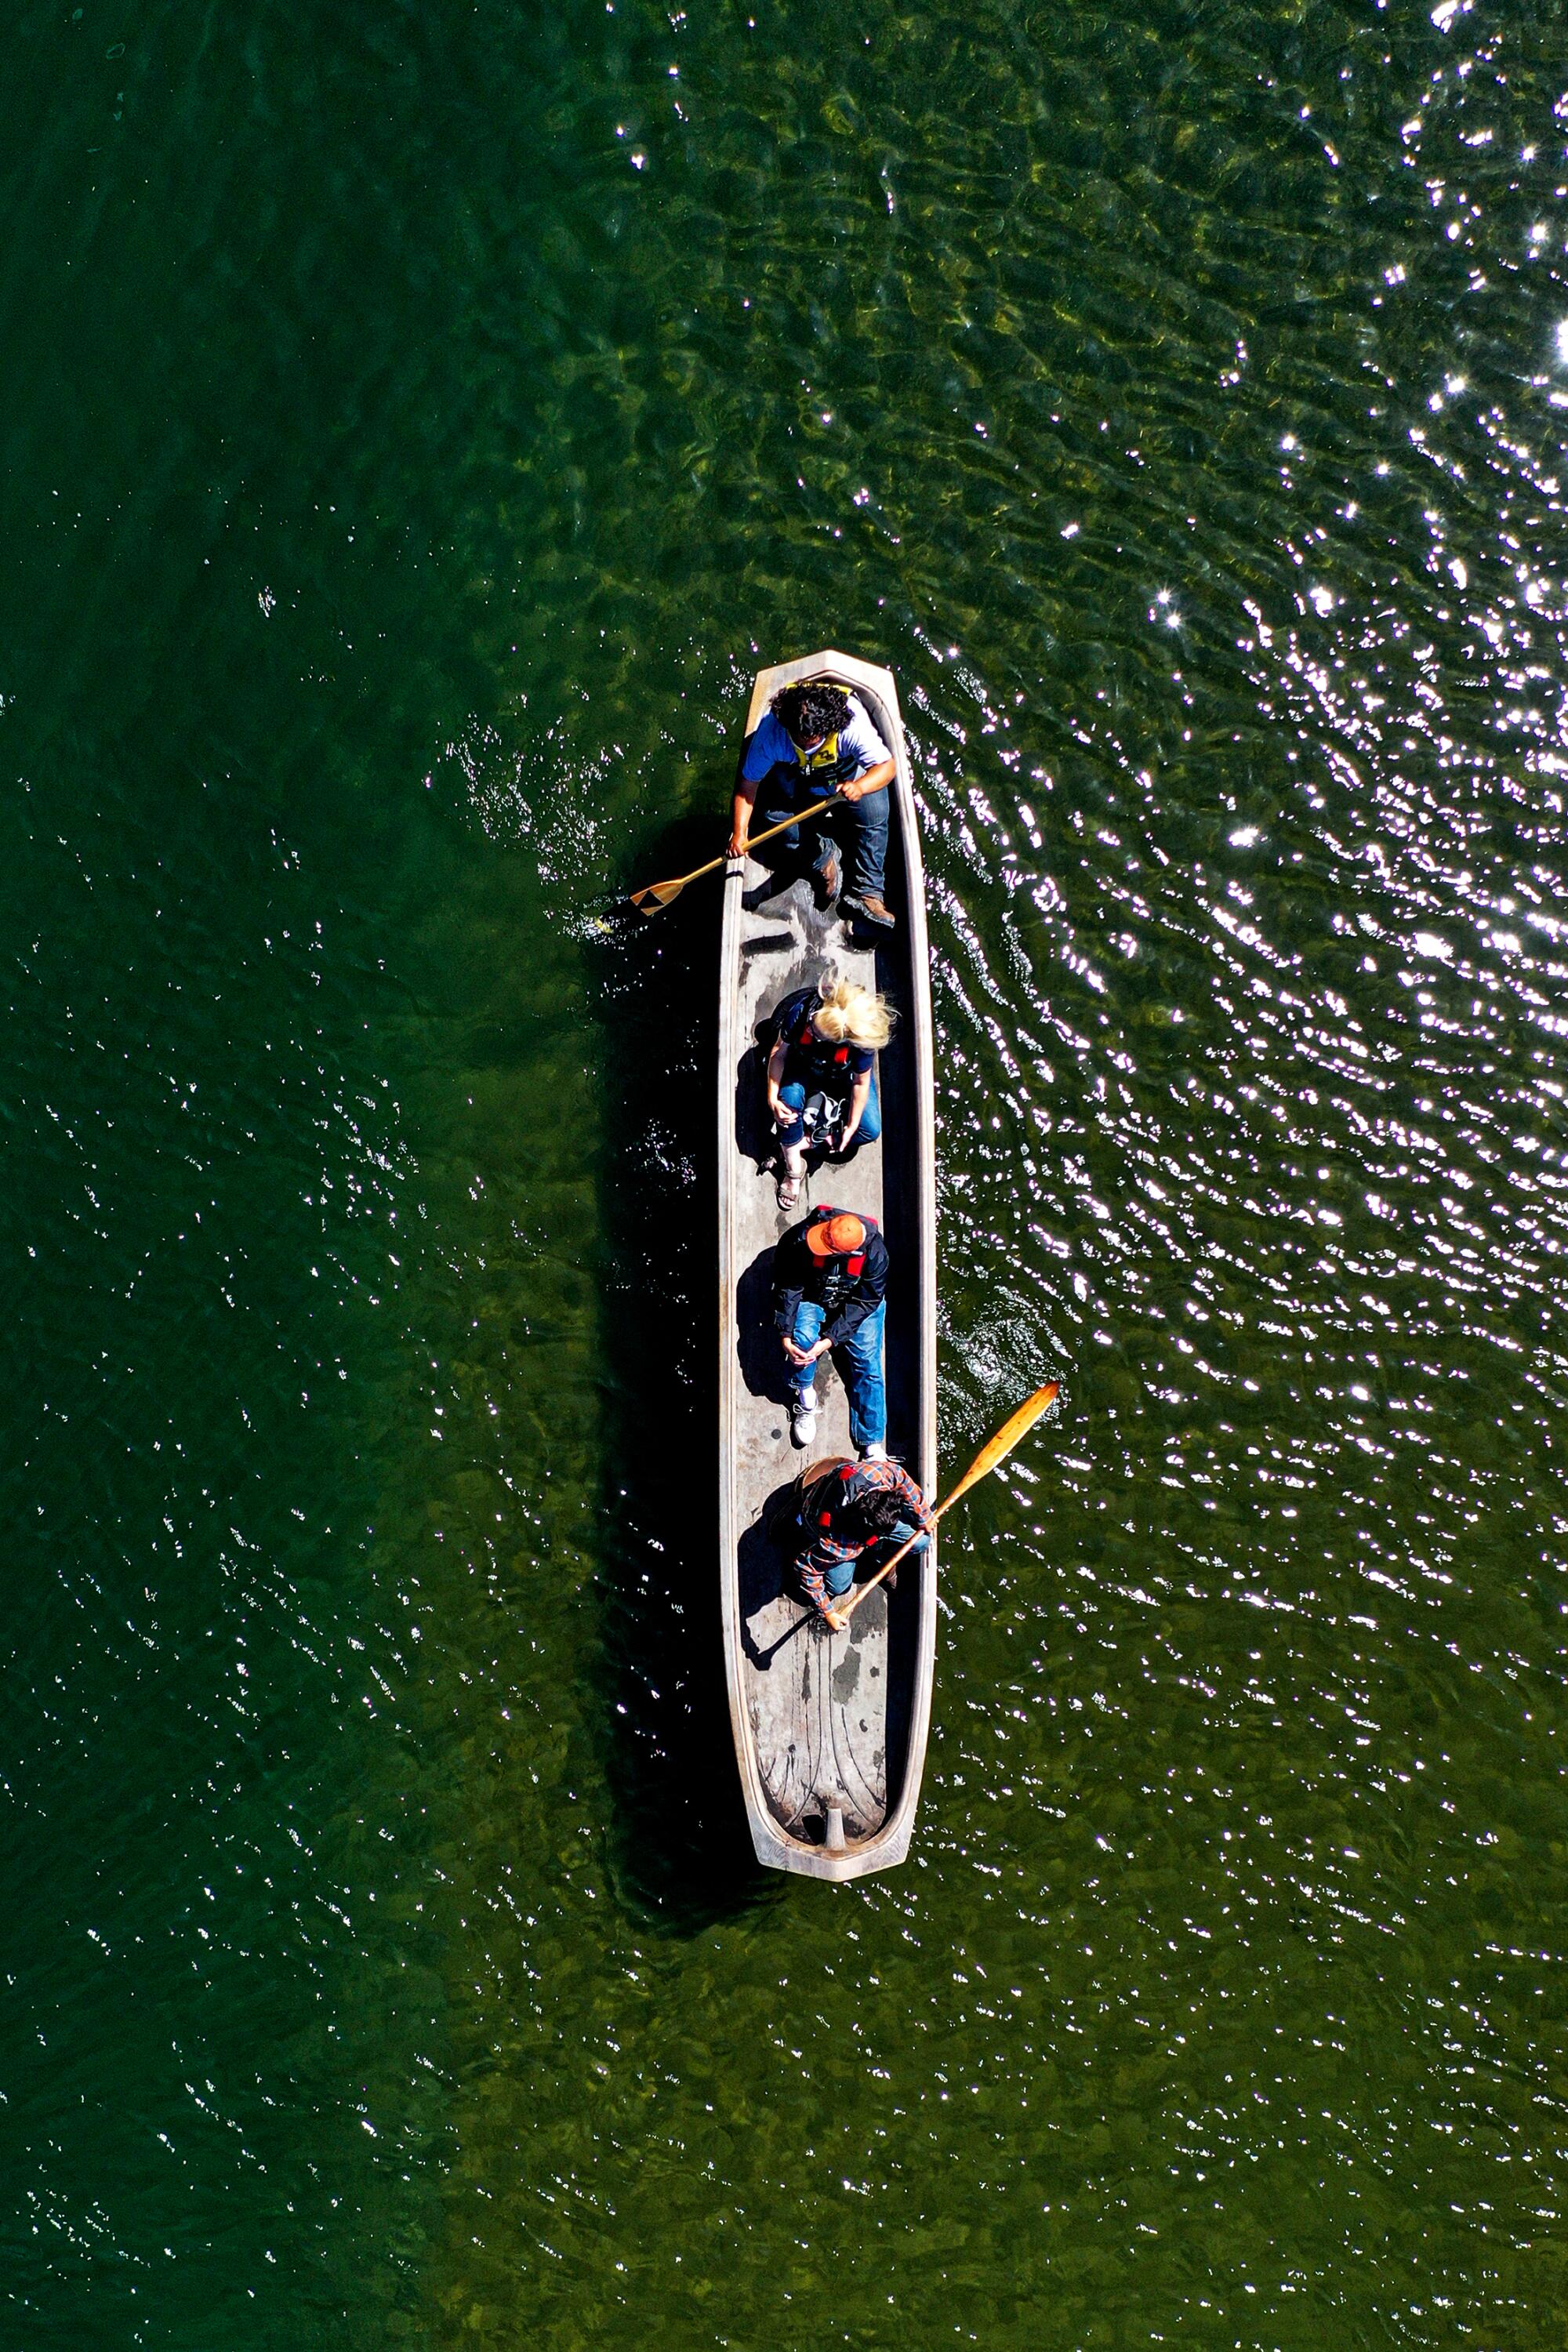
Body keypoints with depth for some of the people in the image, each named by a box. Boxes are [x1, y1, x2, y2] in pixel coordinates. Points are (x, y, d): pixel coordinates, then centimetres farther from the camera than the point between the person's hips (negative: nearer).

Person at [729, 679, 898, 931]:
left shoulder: (852, 725, -40)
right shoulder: (771, 730, -35)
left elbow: (886, 766, -41)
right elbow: (748, 783, -26)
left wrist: (859, 787, -63)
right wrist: (739, 832, -36)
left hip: (850, 772, -1)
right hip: (793, 774, 1)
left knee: (874, 815, -22)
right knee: (776, 813, -22)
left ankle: (867, 892, -12)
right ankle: (821, 858, 4)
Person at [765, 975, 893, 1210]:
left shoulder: (860, 1043, -41)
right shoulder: (800, 1011, -39)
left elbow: (861, 1082, -22)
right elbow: (779, 1052, -22)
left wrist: (851, 1127, -14)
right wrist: (772, 1098, -27)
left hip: (843, 1074, 0)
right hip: (803, 1065, 0)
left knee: (871, 1130, -13)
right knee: (790, 1095, -31)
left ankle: (798, 1143, 2)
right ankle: (793, 1168, -11)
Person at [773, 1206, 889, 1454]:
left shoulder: (875, 1252, -33)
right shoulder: (799, 1238, -33)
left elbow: (864, 1303, -23)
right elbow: (787, 1288, -20)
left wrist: (829, 1341, -29)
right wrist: (786, 1335, -25)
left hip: (861, 1302, 0)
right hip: (811, 1297, 0)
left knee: (867, 1361, -11)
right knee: (803, 1338, -29)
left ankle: (872, 1444, -2)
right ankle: (805, 1398, 0)